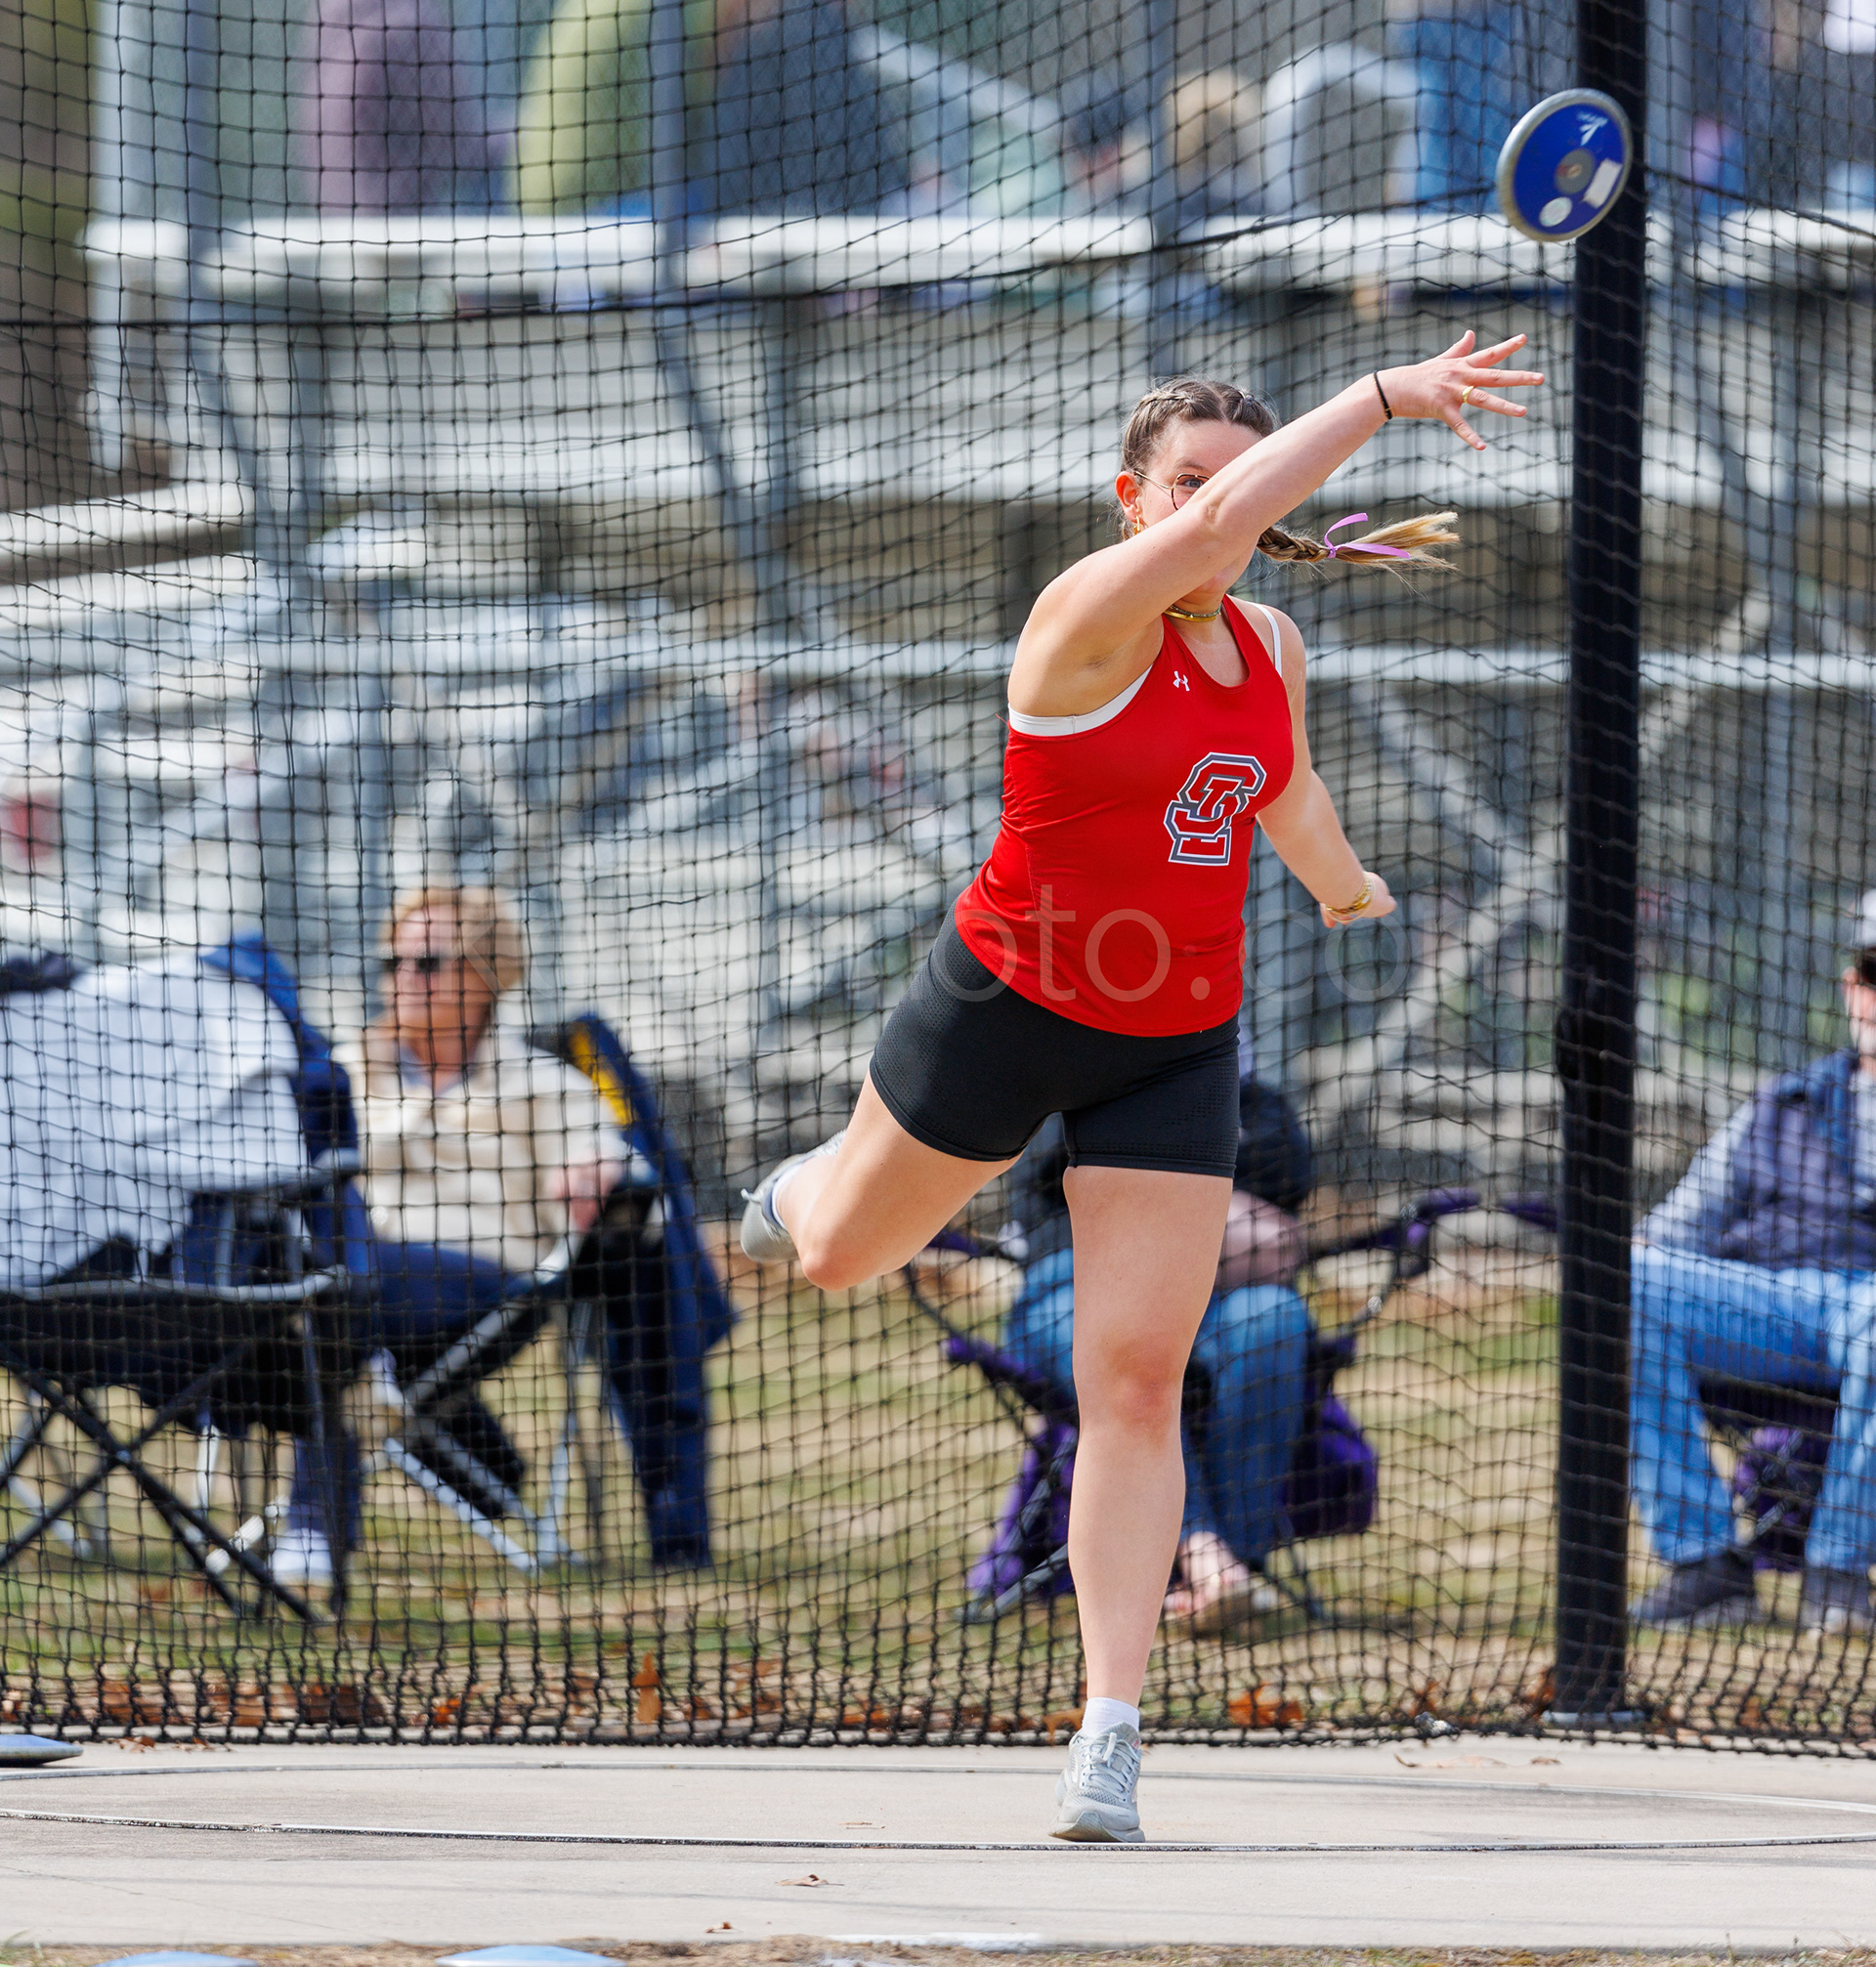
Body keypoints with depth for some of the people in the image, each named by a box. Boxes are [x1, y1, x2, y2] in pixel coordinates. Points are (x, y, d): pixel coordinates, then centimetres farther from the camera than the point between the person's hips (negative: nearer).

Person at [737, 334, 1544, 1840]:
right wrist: (1385, 396, -40)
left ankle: (1111, 1733, -10)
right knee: (841, 1259, 20)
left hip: (1175, 1050, 3)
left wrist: (1343, 884, 43)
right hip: (1007, 1013, -3)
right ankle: (813, 1190, 62)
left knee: (1138, 1378, -8)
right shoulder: (1093, 616, -19)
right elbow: (1220, 522, -40)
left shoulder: (1267, 649, 1)